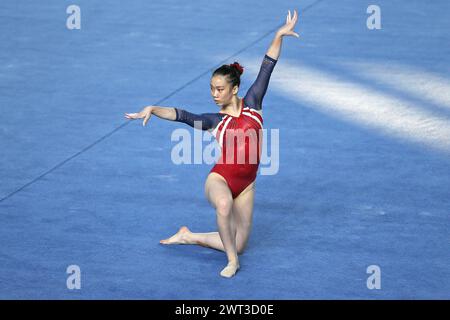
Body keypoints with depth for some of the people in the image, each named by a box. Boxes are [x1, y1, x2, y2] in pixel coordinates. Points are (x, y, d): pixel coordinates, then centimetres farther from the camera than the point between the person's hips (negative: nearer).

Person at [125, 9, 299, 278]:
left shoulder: (251, 103, 1)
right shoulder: (215, 121, 1)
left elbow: (267, 68, -4)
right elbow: (182, 115, -10)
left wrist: (280, 35, -9)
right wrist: (152, 109, -24)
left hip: (245, 185, 3)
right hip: (220, 178, -3)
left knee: (238, 245, 8)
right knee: (224, 205, -41)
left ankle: (189, 237, 29)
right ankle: (233, 261, -22)